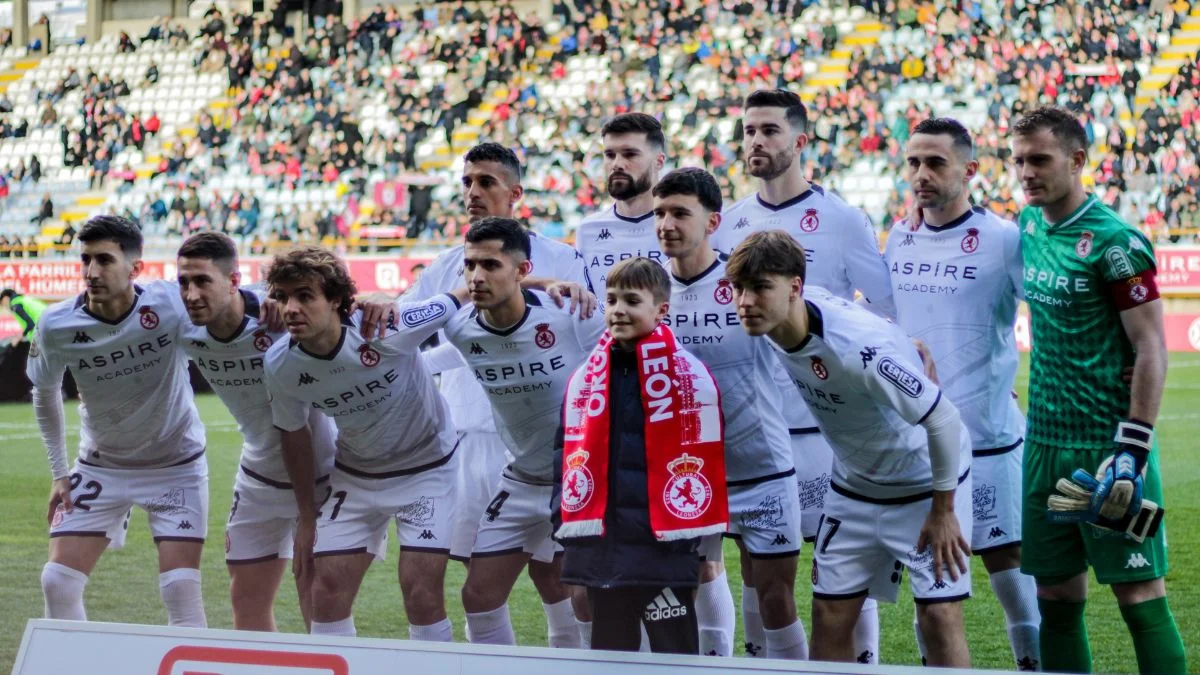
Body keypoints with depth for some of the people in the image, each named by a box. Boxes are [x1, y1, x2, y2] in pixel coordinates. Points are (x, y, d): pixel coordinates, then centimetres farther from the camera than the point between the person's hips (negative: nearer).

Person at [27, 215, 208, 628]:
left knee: (181, 589, -10)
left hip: (176, 465, -2)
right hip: (101, 467, 2)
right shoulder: (55, 326, -16)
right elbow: (45, 393, 3)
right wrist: (59, 473, 3)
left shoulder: (171, 304, -24)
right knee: (58, 583, -4)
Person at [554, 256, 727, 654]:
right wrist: (567, 526, 8)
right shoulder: (584, 379, 10)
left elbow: (702, 461, -5)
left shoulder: (689, 377, -6)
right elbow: (568, 456, 16)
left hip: (664, 550, -6)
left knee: (674, 656, 1)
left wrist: (706, 546, -6)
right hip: (602, 549, 6)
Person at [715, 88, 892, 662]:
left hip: (824, 420, -4)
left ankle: (864, 661, 8)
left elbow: (887, 315, -2)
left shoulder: (842, 220, -4)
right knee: (755, 559, 8)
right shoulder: (728, 226, 8)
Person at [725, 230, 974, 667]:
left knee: (939, 618, -11)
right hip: (853, 483, 7)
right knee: (830, 618, 5)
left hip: (924, 481, -7)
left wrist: (942, 510, -19)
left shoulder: (860, 347, -35)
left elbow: (942, 420, -28)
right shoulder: (774, 323, -13)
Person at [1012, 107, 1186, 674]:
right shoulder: (1029, 225, 9)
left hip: (1107, 446, -7)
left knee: (1138, 593, -5)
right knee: (1057, 595, 9)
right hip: (1045, 442, 7)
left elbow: (1151, 349, -14)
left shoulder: (1113, 241, -13)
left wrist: (1132, 450, -18)